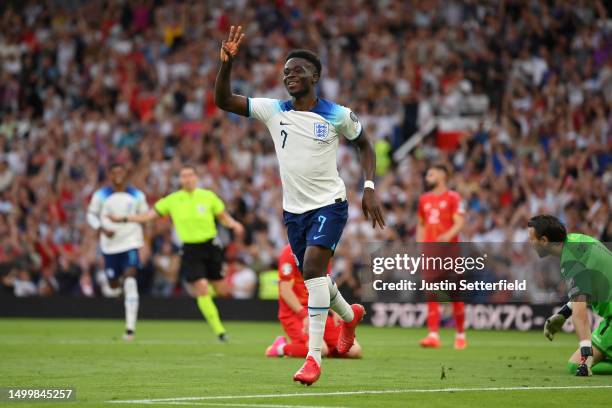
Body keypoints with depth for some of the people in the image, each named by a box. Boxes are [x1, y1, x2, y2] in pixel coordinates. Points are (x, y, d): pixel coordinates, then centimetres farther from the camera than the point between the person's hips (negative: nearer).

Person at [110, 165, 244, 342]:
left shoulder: (208, 196, 0)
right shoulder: (172, 200, 1)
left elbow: (224, 217, 8)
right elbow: (150, 215, 4)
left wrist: (235, 225, -13)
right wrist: (123, 219, -3)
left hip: (210, 247, 1)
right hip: (190, 250, -1)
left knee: (221, 291, 3)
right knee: (202, 288, -16)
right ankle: (218, 329, -8)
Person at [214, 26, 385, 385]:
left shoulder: (338, 115, -7)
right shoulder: (274, 110, -1)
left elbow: (364, 144, 9)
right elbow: (224, 101, -6)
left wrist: (370, 188, -2)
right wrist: (227, 63, -22)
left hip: (329, 204, -5)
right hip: (294, 208, 5)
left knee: (313, 266, -24)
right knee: (313, 276, 15)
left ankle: (314, 357, -23)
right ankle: (350, 315, 49)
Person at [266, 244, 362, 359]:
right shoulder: (290, 252, -11)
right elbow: (285, 290, -15)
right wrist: (304, 315, -24)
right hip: (294, 312, -7)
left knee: (355, 351, -10)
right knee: (320, 349, -32)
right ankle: (282, 347, -4)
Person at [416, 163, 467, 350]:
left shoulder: (453, 198, -2)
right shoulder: (424, 199, 15)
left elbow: (459, 223, -11)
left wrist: (448, 236, -29)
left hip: (449, 252, -4)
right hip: (430, 254, 4)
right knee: (431, 294, -4)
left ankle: (460, 334, 15)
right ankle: (433, 335, -9)